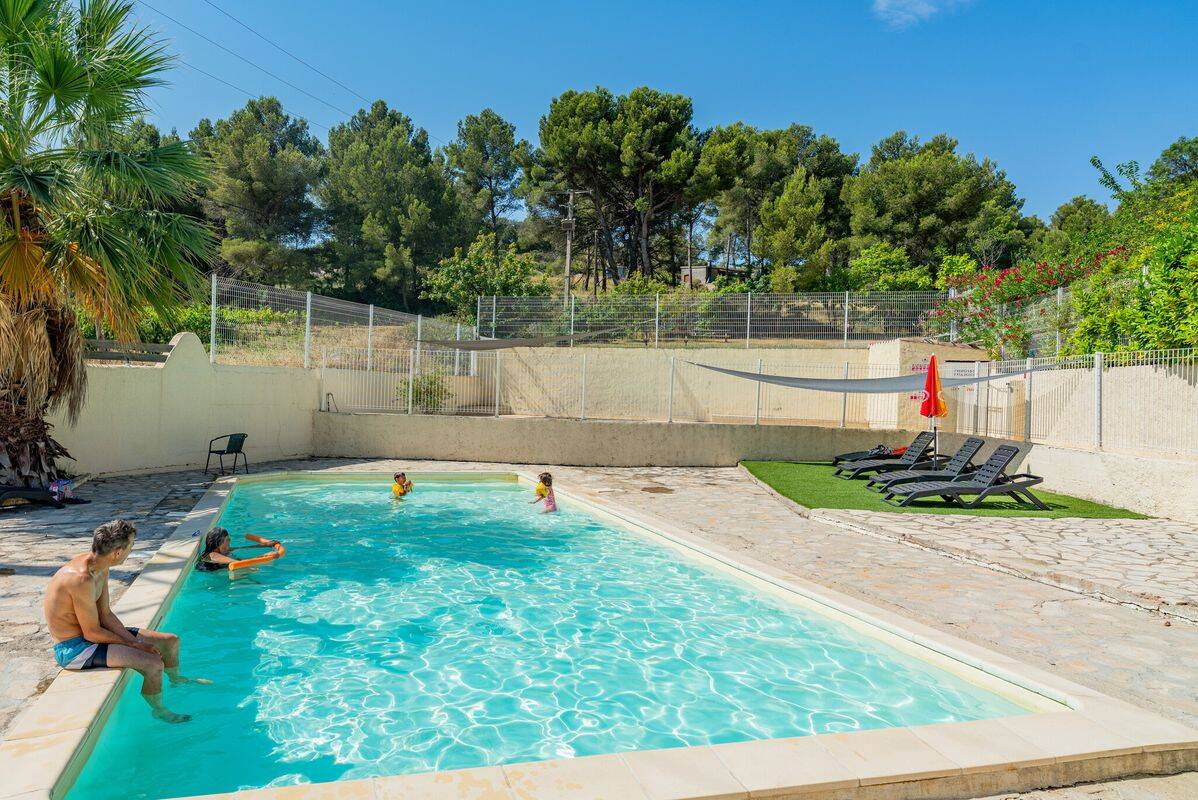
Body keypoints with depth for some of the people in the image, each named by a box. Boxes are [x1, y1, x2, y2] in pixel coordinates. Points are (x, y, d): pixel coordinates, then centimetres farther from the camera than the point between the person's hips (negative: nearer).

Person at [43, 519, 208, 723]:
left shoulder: (101, 567, -1)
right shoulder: (82, 578, -32)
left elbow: (105, 614, 3)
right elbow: (92, 633, -25)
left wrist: (134, 640, -8)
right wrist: (134, 644, -13)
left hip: (89, 634, 9)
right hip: (72, 649, -9)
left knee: (171, 641, 9)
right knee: (153, 663, -23)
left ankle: (176, 679, 42)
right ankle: (159, 710, 6)